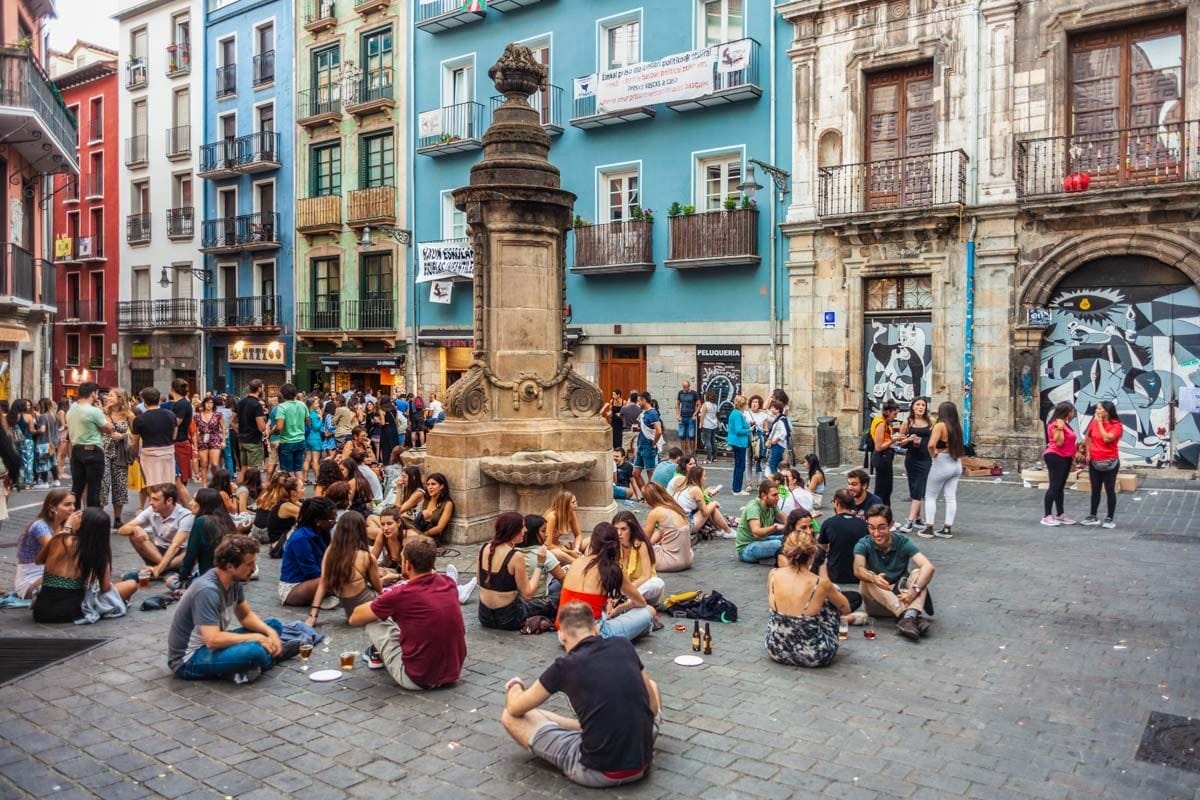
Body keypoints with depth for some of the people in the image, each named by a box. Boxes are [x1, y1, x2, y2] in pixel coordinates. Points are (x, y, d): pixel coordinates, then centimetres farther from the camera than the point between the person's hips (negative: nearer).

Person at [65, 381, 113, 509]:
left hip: (76, 451, 7)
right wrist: (102, 412, 2)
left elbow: (70, 431, 16)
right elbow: (109, 429, -5)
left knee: (76, 487, 11)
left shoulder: (71, 411, 9)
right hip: (93, 451, -7)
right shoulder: (94, 411, -14)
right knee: (93, 489, -2)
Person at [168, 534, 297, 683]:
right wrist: (257, 638, -23)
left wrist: (270, 632, -8)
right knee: (254, 651, -32)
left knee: (274, 626, 7)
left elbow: (246, 616, 10)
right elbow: (213, 640, -34)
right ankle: (273, 653, -3)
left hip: (212, 642, 9)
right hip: (188, 660, -9)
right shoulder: (207, 591, -29)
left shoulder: (234, 581, -4)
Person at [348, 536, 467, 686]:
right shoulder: (449, 583, -2)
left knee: (373, 620, 9)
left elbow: (354, 619, 2)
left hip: (417, 680, -5)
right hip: (454, 673, 5)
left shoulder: (399, 595, -16)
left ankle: (379, 655, 37)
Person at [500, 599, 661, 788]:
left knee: (510, 717, 8)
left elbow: (515, 709, 6)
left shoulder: (565, 666, -7)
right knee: (653, 686, 31)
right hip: (643, 764, 4)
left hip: (597, 773, -4)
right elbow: (653, 706, 14)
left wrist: (515, 688, 29)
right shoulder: (624, 647, 2)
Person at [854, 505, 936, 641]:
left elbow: (928, 566, -22)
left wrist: (914, 590, -39)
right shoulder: (863, 545, -9)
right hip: (877, 603, 0)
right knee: (866, 580, -29)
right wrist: (874, 578, -51)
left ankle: (909, 616, -46)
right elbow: (858, 569, -29)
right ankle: (916, 615, -41)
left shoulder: (902, 542, -8)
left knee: (918, 572, -22)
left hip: (902, 597, 0)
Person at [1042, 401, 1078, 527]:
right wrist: (1059, 428, -27)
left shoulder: (1065, 424, 15)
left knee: (1060, 487, 13)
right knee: (1054, 486, -10)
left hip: (1065, 458, 10)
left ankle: (1060, 515, 19)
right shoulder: (1056, 424, -15)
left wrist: (1072, 457, 23)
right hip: (1056, 457, -10)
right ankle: (1047, 516, -9)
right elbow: (1059, 442, -22)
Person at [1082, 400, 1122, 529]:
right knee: (1095, 490, 12)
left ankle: (1109, 518, 9)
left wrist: (1100, 423, -16)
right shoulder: (1094, 422, 2)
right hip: (1094, 462, 5)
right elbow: (1087, 437, 16)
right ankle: (1093, 516, 21)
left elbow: (1107, 438, -25)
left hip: (1110, 462, -5)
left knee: (1109, 490, 1)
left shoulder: (1116, 425, -11)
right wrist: (1088, 452, 6)